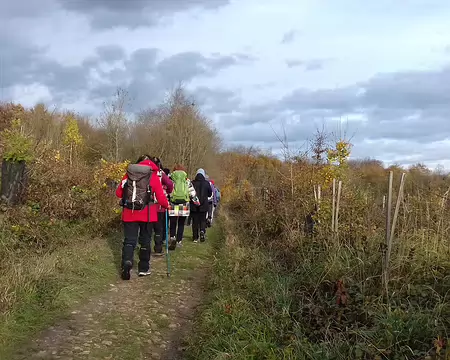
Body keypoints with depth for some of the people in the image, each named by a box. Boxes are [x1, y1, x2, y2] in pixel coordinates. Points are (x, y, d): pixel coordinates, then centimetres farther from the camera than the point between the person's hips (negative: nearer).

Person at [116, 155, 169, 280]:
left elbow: (118, 193, 7)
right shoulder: (153, 176, -2)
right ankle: (143, 268, 20)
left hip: (129, 213, 1)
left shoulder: (128, 174, 4)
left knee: (129, 240, 6)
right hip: (146, 214, -1)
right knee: (145, 241, 13)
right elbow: (161, 198, -4)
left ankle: (127, 262, -17)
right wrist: (166, 205, 16)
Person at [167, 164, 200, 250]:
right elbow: (192, 193, 8)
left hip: (173, 205, -1)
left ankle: (173, 238, -17)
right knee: (181, 224, 12)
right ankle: (179, 241, 12)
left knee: (173, 224, 6)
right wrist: (196, 201, 21)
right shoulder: (187, 181, 7)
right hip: (184, 206, 1)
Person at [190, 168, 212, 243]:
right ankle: (202, 231, -15)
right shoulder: (206, 183, -4)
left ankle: (195, 237, 7)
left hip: (194, 206, 1)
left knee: (195, 221, 8)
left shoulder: (192, 183, -4)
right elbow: (210, 194, 6)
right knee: (203, 220, 11)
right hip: (203, 205, 0)